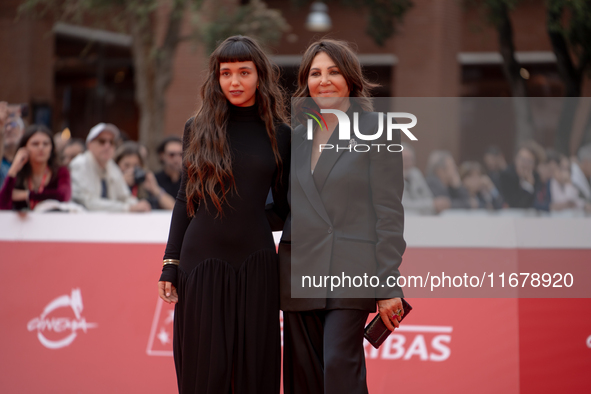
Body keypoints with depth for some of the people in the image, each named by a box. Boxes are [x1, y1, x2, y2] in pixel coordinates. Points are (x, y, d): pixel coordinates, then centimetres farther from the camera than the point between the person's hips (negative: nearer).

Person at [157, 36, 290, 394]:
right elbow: (185, 199, 8)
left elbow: (283, 205, 12)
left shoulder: (279, 135, 5)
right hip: (202, 258, 0)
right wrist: (170, 264, 3)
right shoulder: (198, 129, 6)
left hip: (255, 260, 0)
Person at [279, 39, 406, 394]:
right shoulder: (298, 135, 15)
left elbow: (388, 212, -5)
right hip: (299, 275, 5)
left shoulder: (377, 131, -1)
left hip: (351, 272, -5)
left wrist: (389, 286, -10)